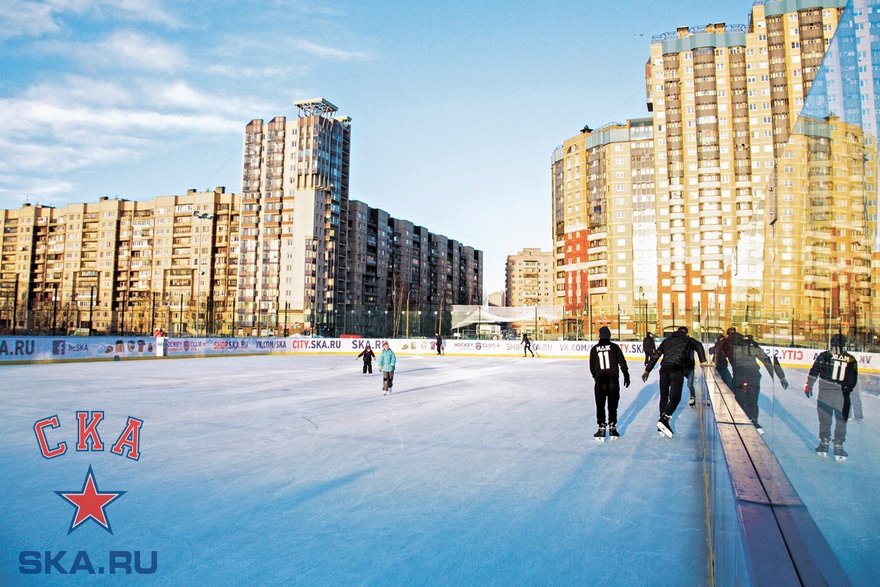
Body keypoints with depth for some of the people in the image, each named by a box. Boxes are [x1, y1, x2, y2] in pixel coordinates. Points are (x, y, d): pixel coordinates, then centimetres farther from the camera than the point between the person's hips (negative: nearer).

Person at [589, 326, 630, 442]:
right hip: (613, 380, 0)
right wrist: (626, 376, 11)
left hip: (599, 381, 0)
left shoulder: (594, 349, 1)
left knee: (600, 406, 8)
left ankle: (601, 430, 8)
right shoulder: (614, 347, -2)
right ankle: (612, 428, 14)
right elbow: (622, 363, -1)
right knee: (613, 405, 11)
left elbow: (592, 367, 6)